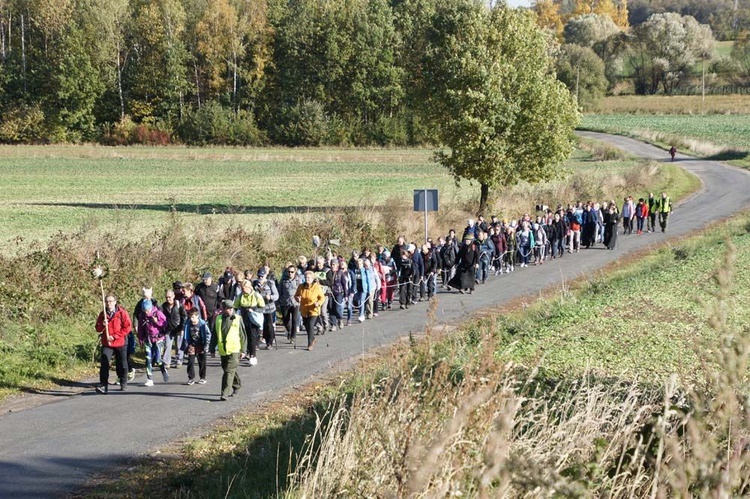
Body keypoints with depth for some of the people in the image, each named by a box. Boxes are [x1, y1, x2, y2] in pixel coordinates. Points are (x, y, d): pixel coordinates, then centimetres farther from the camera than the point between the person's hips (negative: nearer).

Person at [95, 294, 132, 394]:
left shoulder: (122, 313, -6)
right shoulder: (102, 314, 5)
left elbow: (128, 327, -10)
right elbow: (98, 329, 8)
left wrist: (115, 336, -15)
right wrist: (102, 325, -16)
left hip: (120, 343, -2)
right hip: (106, 344, 2)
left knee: (122, 365, 10)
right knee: (104, 364, -12)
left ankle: (123, 384, 27)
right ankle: (103, 385, -13)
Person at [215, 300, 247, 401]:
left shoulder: (238, 319, -3)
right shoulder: (218, 319, 5)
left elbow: (243, 335, 1)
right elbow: (215, 335, 13)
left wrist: (243, 350, -2)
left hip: (234, 350, -4)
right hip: (222, 350, 4)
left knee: (229, 371, -11)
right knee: (228, 370, 16)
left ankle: (225, 393, -13)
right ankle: (237, 385, 38)